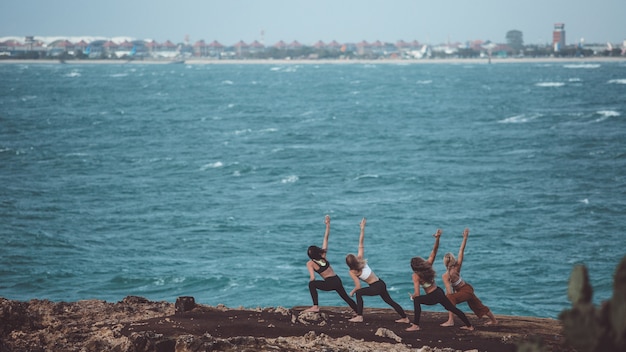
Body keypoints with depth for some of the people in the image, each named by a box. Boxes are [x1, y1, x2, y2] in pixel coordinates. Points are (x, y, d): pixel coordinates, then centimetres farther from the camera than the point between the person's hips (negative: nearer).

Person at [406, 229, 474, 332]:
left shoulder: (416, 276, -17)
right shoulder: (428, 264, -3)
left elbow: (417, 294, -23)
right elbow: (434, 251, -2)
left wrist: (412, 296, 0)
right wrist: (437, 238, -14)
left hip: (433, 297, -7)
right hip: (440, 292, 7)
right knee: (452, 308, 21)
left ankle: (416, 326, -11)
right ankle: (469, 326, 31)